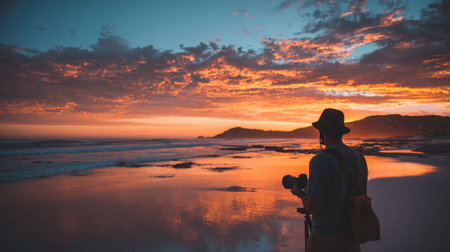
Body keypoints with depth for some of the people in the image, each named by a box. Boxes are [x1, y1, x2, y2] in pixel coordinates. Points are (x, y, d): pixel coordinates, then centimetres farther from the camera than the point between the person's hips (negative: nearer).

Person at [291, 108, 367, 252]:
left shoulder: (320, 161, -22)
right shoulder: (358, 158, 0)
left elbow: (315, 209, -22)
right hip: (351, 237, 6)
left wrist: (300, 193, -2)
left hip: (325, 240, -6)